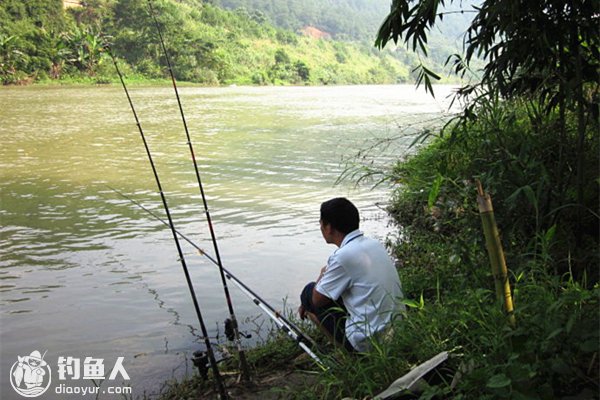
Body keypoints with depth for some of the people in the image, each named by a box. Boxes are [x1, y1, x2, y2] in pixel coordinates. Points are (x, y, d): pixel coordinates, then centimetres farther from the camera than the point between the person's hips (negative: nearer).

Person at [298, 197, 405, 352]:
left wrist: (323, 274, 12)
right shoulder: (375, 244, 5)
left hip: (368, 343, -8)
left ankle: (343, 349, 4)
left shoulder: (343, 256, -20)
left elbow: (318, 299, -8)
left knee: (310, 291, 6)